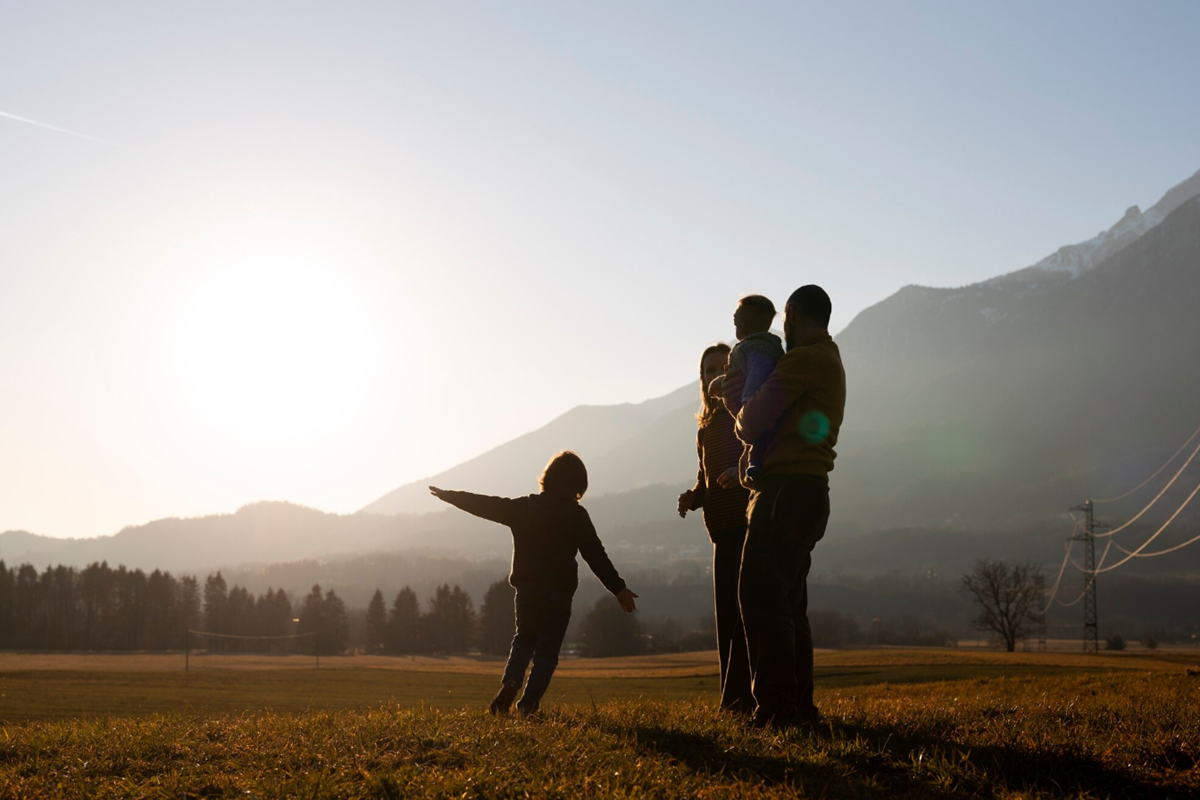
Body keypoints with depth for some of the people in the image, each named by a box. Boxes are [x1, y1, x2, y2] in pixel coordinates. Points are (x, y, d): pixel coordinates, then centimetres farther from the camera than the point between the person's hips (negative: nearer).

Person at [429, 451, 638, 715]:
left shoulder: (524, 507, 4)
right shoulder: (576, 515, -5)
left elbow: (485, 505, 11)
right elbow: (595, 555, -10)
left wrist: (448, 495, 24)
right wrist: (618, 588, -8)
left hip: (526, 590, 3)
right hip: (559, 593, -3)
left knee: (524, 639, 23)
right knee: (547, 651, 5)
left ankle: (510, 682, -3)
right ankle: (528, 704, -7)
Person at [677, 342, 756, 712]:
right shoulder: (707, 426, 19)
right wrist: (692, 497, 4)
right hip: (723, 529, 7)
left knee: (745, 612, -13)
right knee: (727, 615, 6)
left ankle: (742, 697, -13)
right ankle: (734, 699, 10)